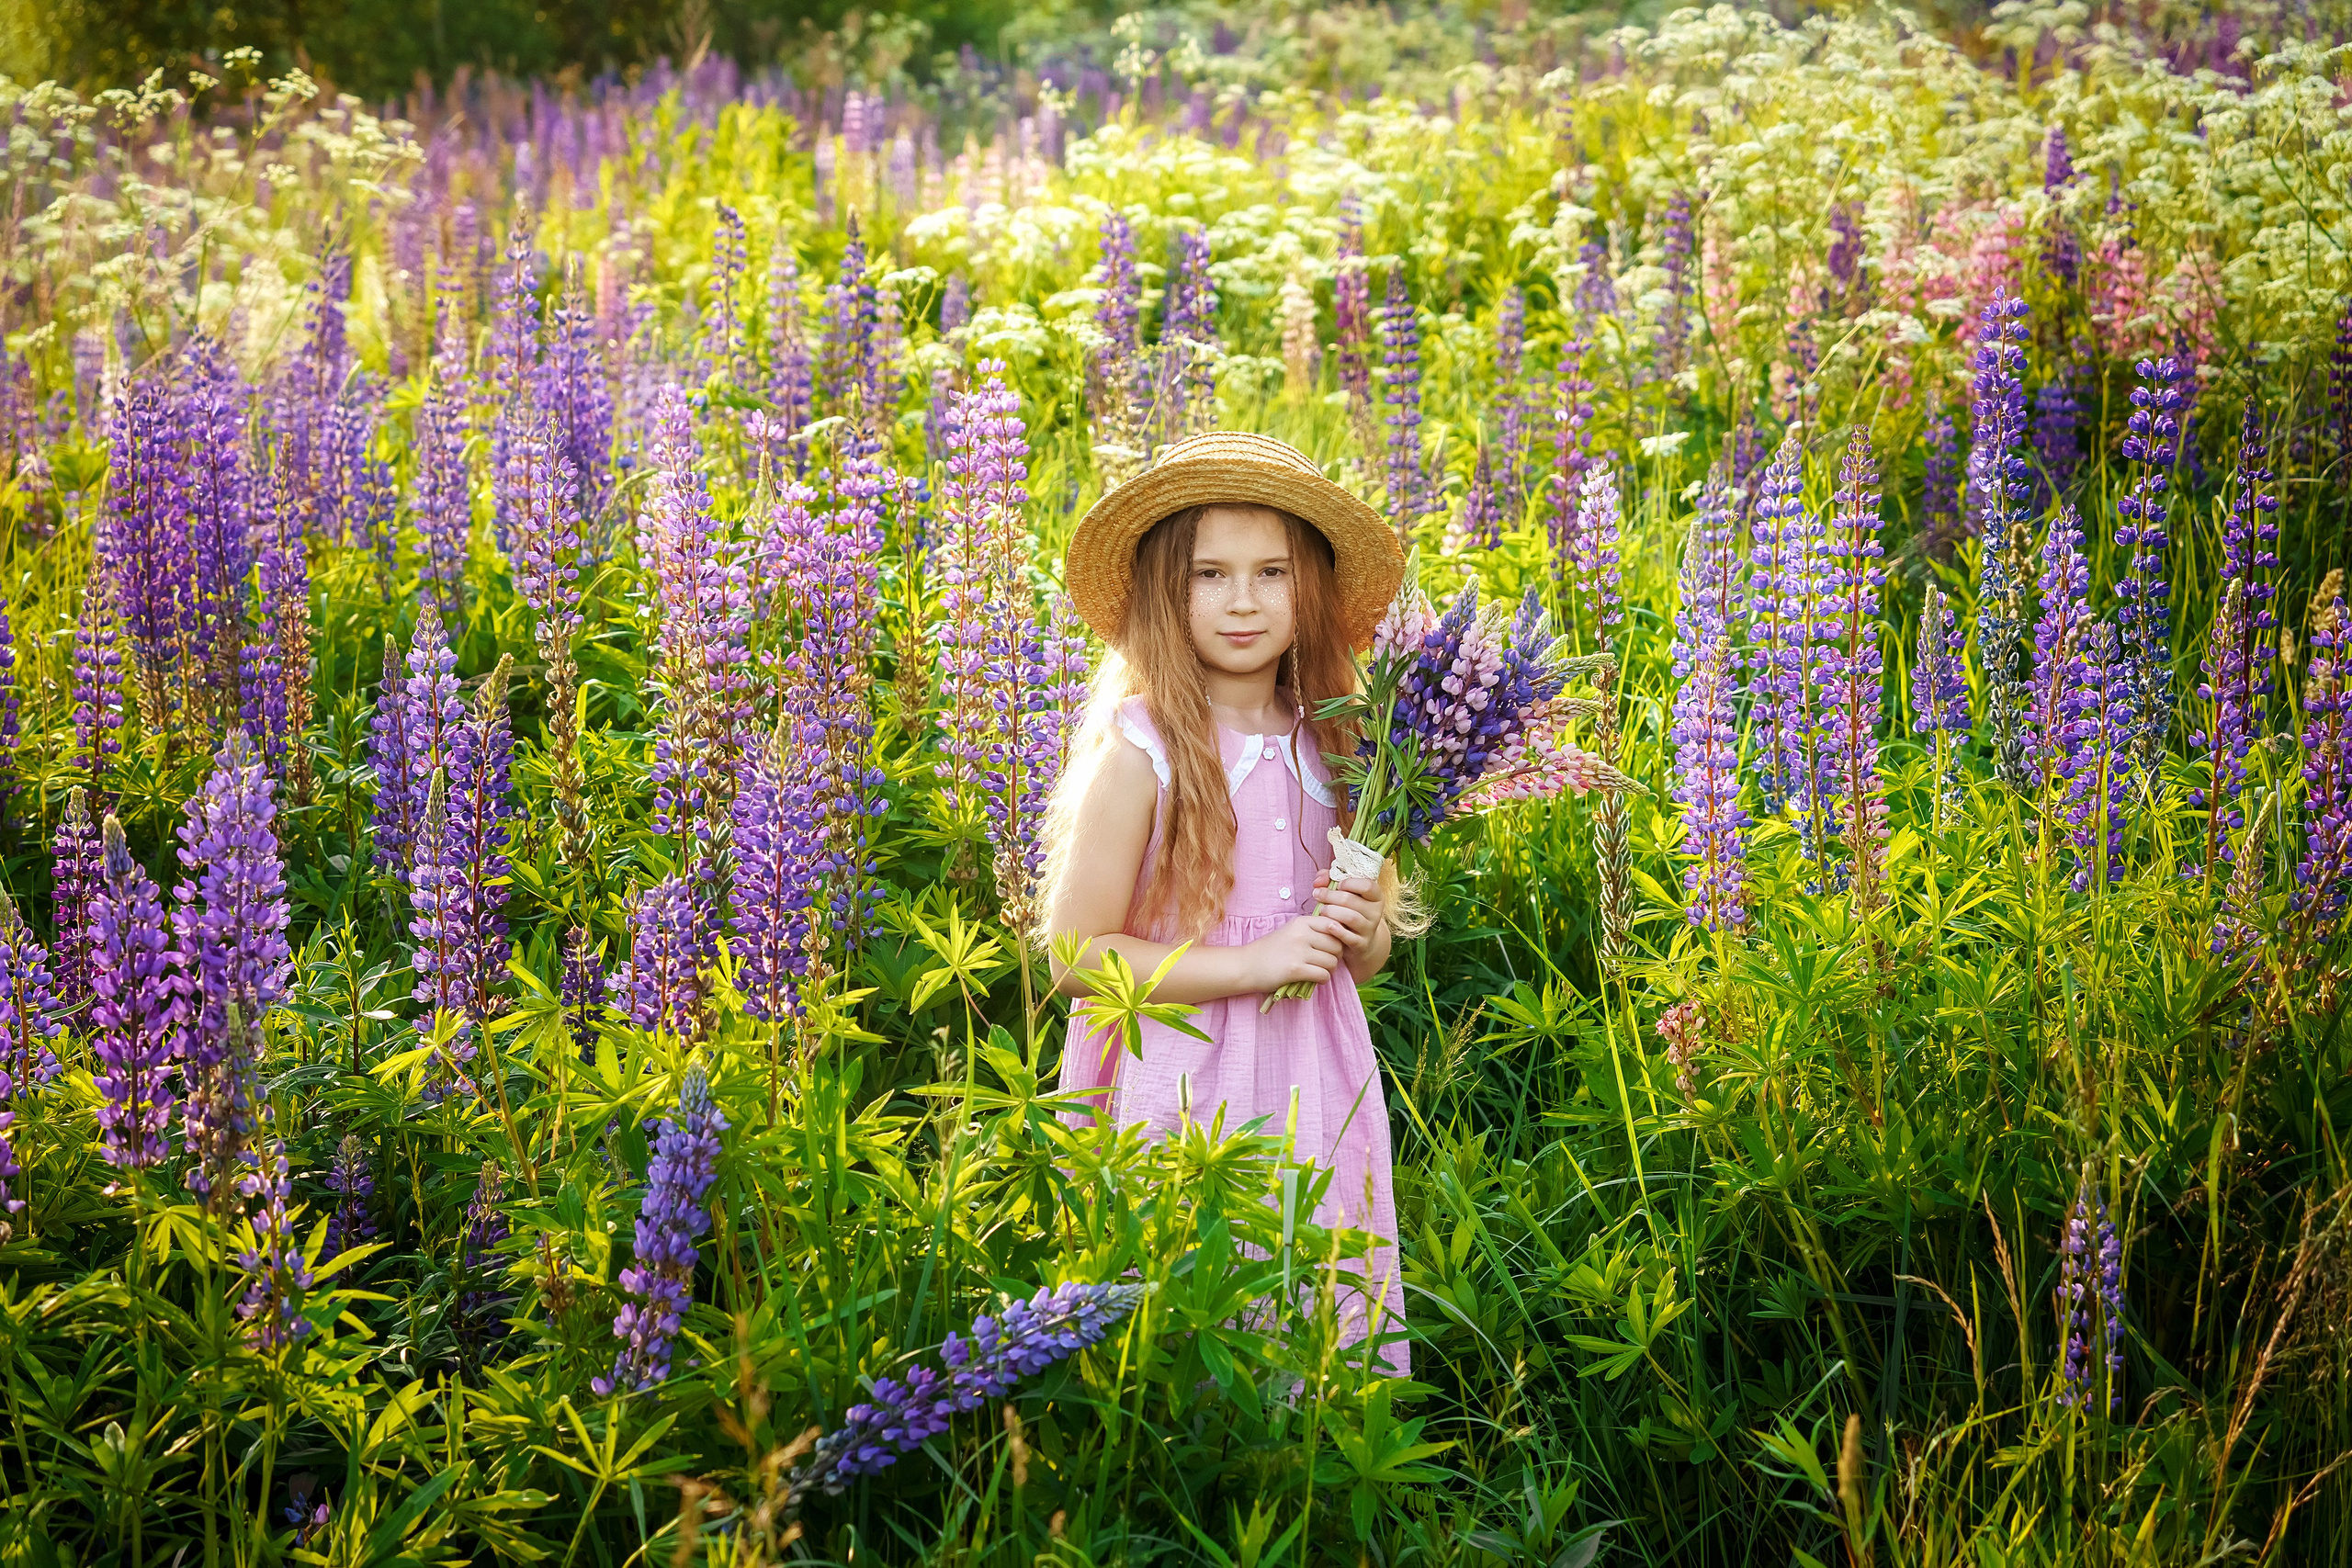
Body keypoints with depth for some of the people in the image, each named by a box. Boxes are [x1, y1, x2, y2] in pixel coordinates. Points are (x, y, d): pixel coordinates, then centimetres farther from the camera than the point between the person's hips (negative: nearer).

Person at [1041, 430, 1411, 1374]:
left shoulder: (1331, 747, 7)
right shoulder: (1140, 751, -9)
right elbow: (1075, 956, -11)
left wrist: (1364, 932, -4)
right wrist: (1254, 961, -15)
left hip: (1314, 1088, 5)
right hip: (1183, 1092, -5)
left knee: (1327, 1331, 5)